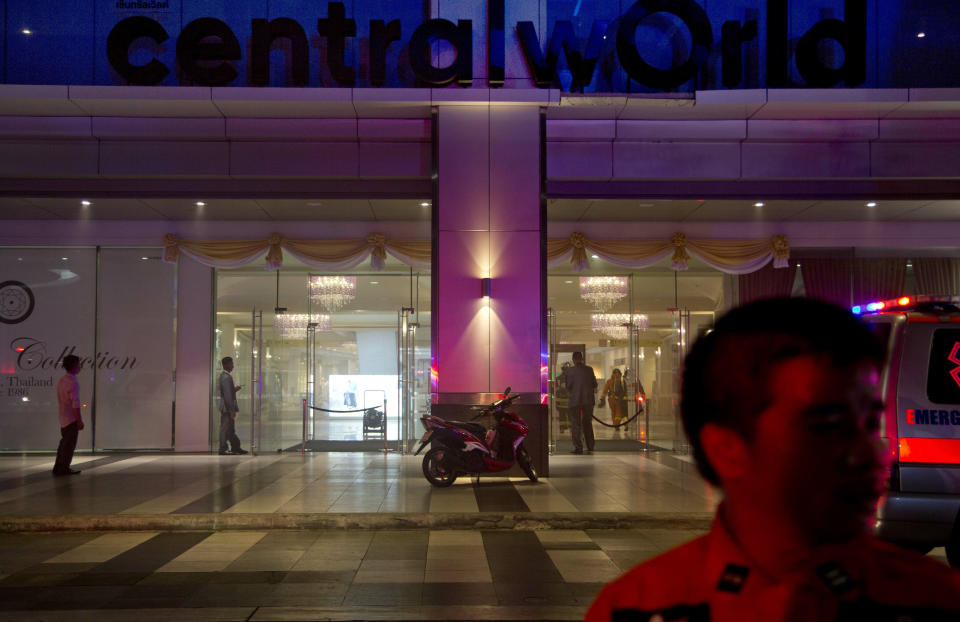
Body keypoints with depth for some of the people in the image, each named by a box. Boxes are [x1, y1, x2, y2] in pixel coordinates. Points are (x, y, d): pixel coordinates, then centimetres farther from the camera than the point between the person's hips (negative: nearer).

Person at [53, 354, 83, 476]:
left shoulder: (61, 381, 10)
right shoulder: (73, 383, -18)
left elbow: (60, 401, 15)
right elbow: (75, 404, -21)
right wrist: (79, 420, -17)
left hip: (63, 419, 9)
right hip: (71, 419, -9)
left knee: (64, 443, 17)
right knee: (70, 444, 0)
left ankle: (58, 468, 22)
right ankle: (64, 469, 5)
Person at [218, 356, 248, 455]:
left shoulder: (223, 375, 12)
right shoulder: (227, 377, -20)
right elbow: (227, 395, -23)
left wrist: (234, 389, 9)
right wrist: (232, 410, -22)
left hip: (226, 407, 10)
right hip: (227, 407, -10)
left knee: (231, 429, 15)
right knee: (225, 428, -2)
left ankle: (235, 447, 23)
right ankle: (222, 450, 4)